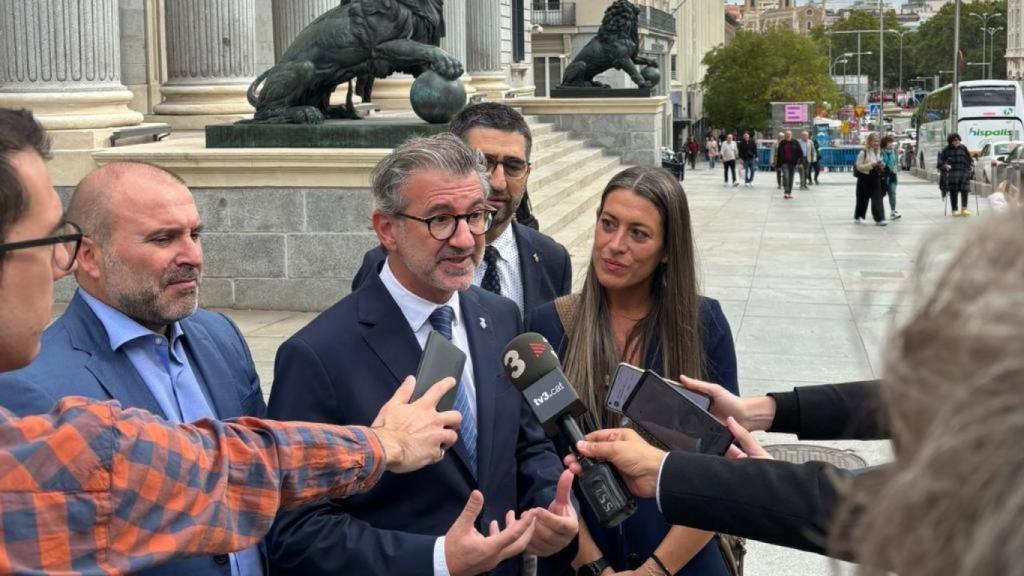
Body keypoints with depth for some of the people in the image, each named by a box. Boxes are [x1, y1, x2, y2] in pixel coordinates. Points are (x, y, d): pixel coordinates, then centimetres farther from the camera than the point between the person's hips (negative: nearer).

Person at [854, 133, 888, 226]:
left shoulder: (879, 153, 9)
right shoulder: (863, 153, -10)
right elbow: (858, 166, -13)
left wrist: (882, 166, -3)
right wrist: (871, 165, -22)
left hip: (876, 178, 4)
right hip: (865, 179, -4)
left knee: (877, 199, -5)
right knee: (862, 199, 9)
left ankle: (879, 219, -7)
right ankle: (858, 217, 26)